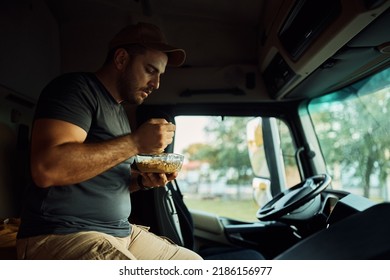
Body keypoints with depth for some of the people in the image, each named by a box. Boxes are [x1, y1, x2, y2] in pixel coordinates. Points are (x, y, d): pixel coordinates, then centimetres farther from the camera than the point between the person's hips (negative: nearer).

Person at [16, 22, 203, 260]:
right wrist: (136, 142, -22)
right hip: (63, 234, -9)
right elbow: (46, 169, -26)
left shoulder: (119, 111, 17)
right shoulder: (76, 89, -10)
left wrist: (144, 180, 3)